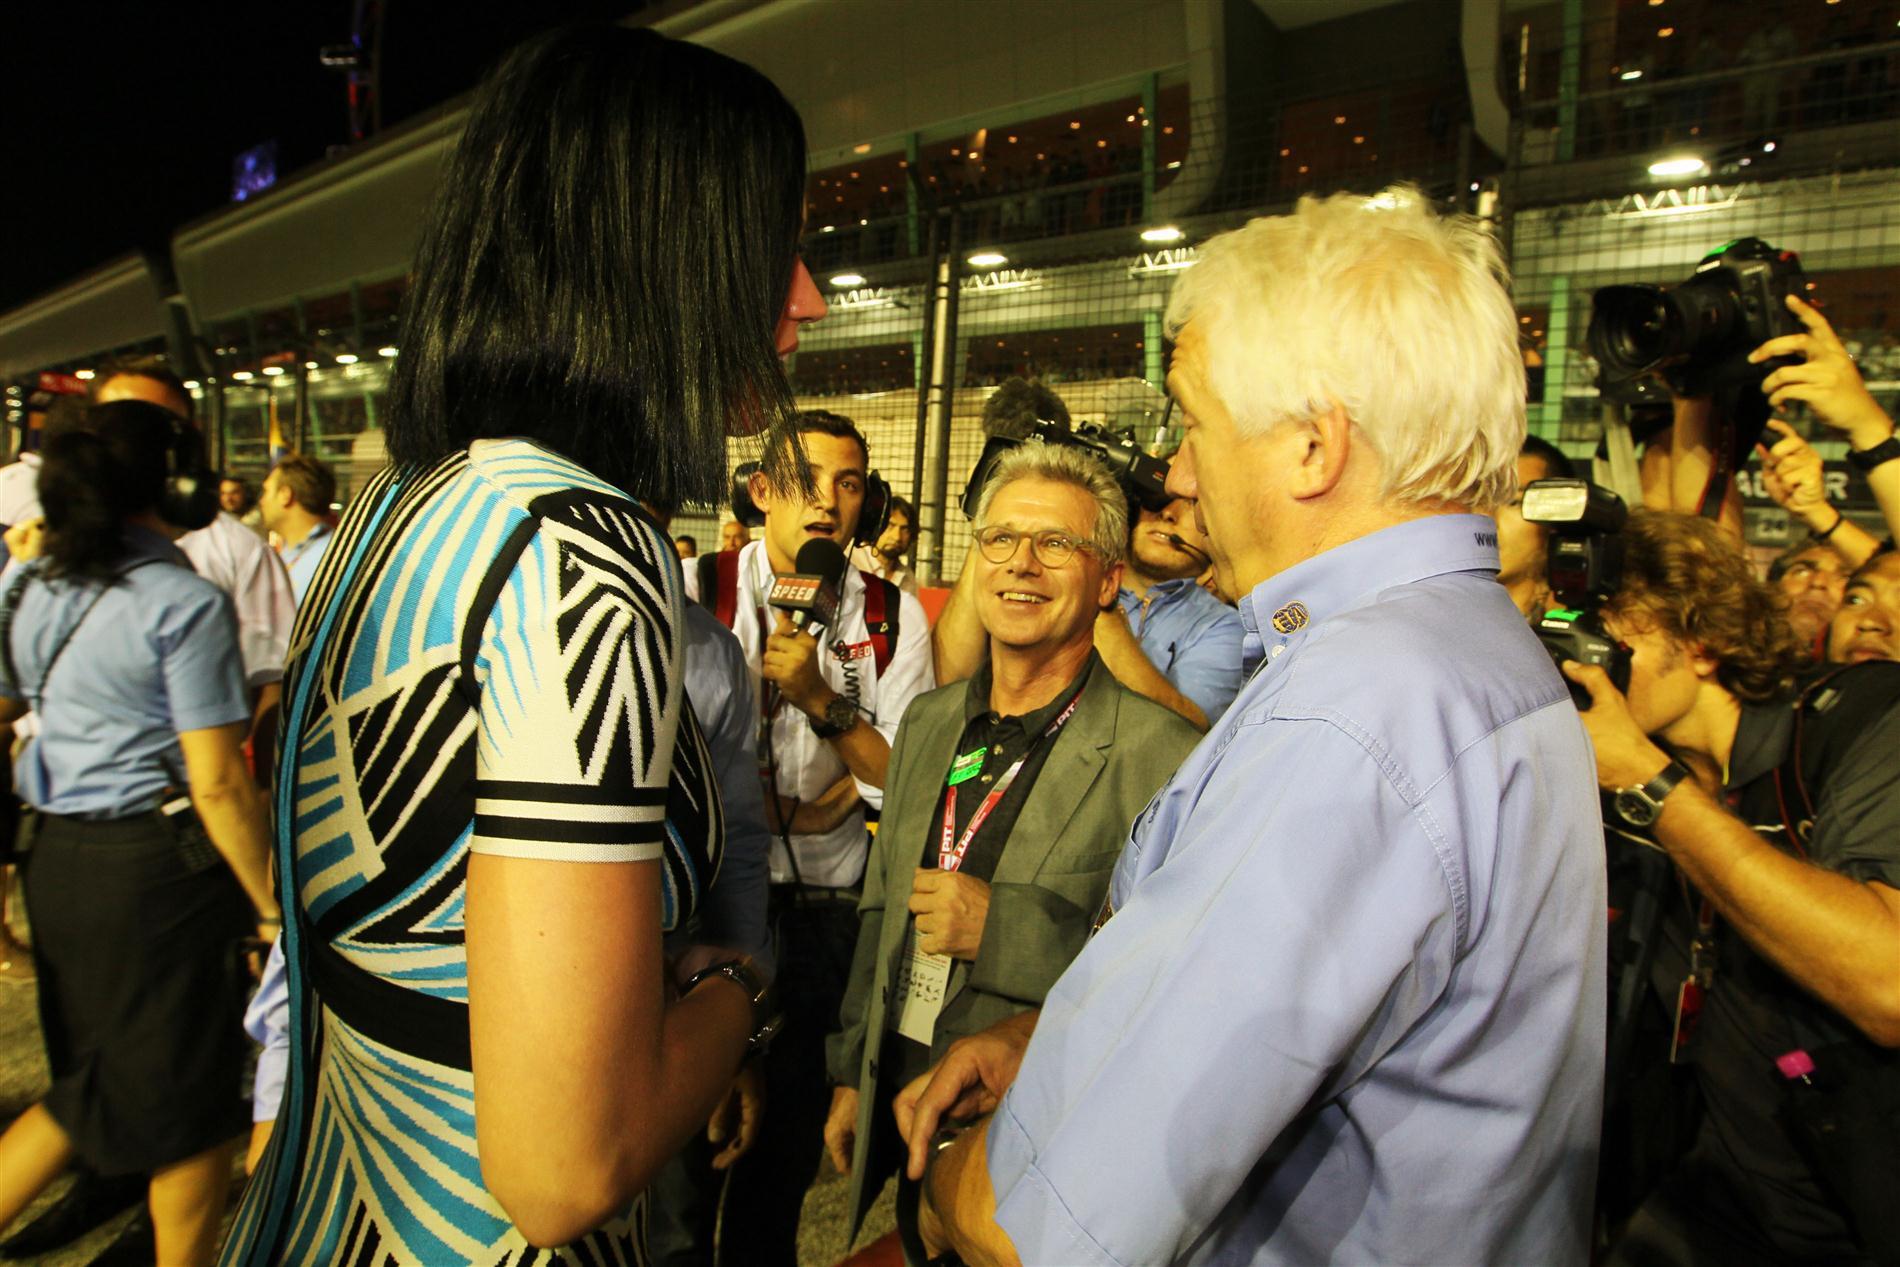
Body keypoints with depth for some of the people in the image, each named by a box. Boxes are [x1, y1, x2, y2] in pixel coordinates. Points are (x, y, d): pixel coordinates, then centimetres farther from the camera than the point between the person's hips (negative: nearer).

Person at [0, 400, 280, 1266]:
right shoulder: (184, 602, -16)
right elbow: (217, 782, -18)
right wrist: (270, 902, -11)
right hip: (157, 866, -7)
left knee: (92, 1084, 24)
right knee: (191, 1101, 11)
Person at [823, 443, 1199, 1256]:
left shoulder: (1161, 758, -20)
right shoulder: (928, 723, 2)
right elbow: (881, 911, 10)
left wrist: (1004, 927, -28)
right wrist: (852, 1076, 13)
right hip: (899, 1109, 6)